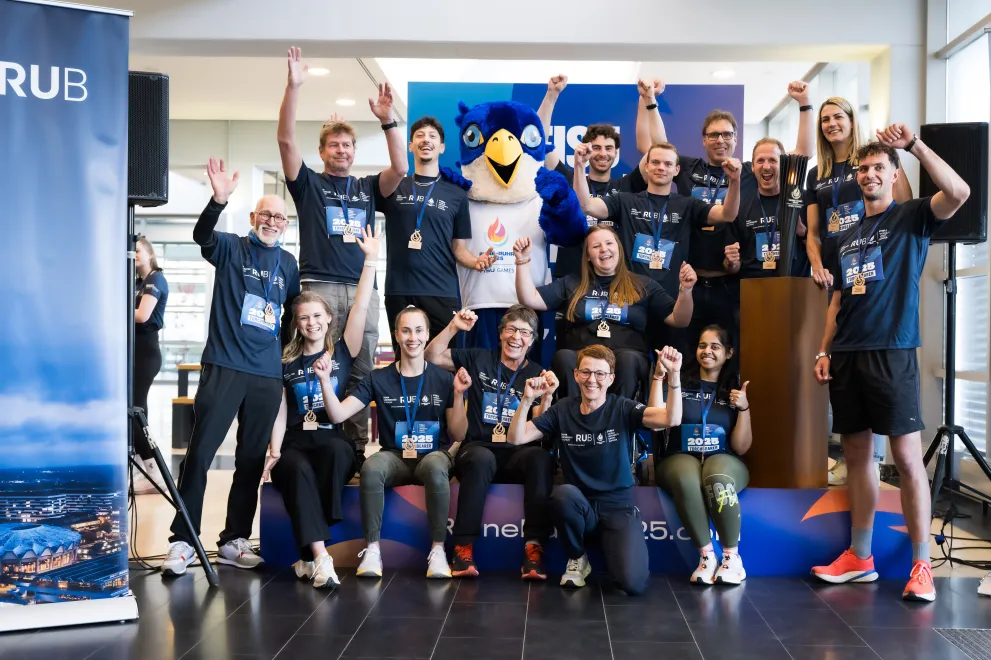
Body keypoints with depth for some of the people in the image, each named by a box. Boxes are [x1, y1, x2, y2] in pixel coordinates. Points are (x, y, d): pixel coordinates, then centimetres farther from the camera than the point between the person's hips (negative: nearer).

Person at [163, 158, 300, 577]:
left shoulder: (289, 264, 13)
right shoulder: (231, 249, 3)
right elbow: (201, 234, -18)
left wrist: (290, 349, 15)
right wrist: (219, 200, -36)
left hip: (268, 374, 4)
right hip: (224, 367, -4)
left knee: (252, 460, 7)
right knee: (199, 453, -7)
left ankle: (234, 541, 16)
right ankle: (182, 542, -1)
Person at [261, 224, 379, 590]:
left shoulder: (342, 352, 11)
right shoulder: (287, 362, 15)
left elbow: (361, 307, 1)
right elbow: (281, 413, 8)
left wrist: (370, 260, -6)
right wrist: (274, 451, -8)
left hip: (335, 442, 0)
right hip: (296, 444, 1)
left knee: (336, 449, -37)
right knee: (297, 470, -35)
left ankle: (309, 556, -31)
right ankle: (320, 557, -41)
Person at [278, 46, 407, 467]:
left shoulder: (368, 188, 18)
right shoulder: (308, 183, 11)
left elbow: (400, 168, 2)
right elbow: (286, 140, -2)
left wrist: (387, 120, -7)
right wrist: (293, 87, -12)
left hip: (363, 289, 3)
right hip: (319, 286, -3)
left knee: (361, 374, 2)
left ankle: (357, 449, 7)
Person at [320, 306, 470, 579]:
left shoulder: (443, 379, 2)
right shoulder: (378, 379, 4)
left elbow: (458, 436, 1)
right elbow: (337, 415, -4)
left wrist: (458, 394, -12)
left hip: (433, 455, -1)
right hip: (395, 456, 1)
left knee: (436, 468, -38)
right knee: (371, 468, -35)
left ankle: (438, 550, -24)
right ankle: (372, 549, -20)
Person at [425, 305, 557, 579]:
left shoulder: (538, 374, 11)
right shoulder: (479, 359, 13)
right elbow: (432, 356, 9)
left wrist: (547, 395, -18)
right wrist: (453, 327, -4)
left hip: (518, 455, 1)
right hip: (477, 450, -1)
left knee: (541, 458, -34)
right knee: (482, 459, -37)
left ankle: (534, 547, -35)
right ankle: (463, 546, -32)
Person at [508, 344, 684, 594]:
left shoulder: (622, 409, -5)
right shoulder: (562, 410, 1)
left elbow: (671, 419, -20)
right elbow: (516, 438, -2)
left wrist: (673, 375, -33)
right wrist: (527, 400, -18)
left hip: (619, 507, -2)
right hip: (579, 507, 2)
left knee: (633, 583, -25)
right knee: (563, 493, -35)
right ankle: (577, 559, -5)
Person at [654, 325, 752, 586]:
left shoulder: (736, 389, 9)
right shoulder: (680, 383, 6)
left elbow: (740, 448, 4)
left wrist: (744, 408, -8)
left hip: (723, 459, 1)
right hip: (680, 457, 0)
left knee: (718, 480, -37)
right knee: (686, 480, -38)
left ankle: (732, 556, -18)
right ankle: (706, 555, -22)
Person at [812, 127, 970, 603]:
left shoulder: (912, 217, 2)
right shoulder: (846, 237, 19)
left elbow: (958, 193, -19)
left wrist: (915, 144, -22)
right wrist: (825, 351, 10)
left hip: (892, 353, -6)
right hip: (846, 357, 6)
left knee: (907, 457, -6)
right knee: (856, 453, 10)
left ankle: (921, 566, 1)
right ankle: (859, 558, 19)